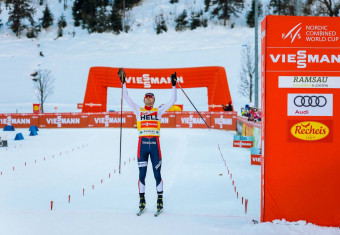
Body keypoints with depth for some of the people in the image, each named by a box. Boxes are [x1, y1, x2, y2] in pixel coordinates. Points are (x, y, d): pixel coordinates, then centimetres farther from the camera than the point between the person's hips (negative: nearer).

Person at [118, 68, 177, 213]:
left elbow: (173, 100, 12)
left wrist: (174, 85, 7)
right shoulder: (138, 110, 13)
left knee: (157, 173, 0)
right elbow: (126, 98, 11)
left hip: (155, 144, 0)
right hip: (142, 143, 0)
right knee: (142, 173, 1)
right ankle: (142, 200, 9)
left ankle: (160, 200, 7)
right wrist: (123, 82, 6)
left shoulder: (158, 111, 14)